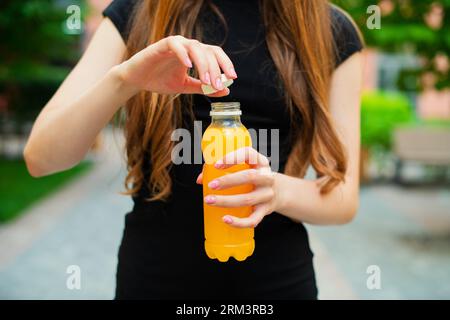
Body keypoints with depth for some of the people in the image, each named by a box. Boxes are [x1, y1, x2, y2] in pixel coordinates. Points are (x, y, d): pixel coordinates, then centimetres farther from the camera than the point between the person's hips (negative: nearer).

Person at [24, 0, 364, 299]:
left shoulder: (332, 30, -4)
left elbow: (343, 196, -3)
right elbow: (40, 158, -10)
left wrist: (278, 190, -24)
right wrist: (123, 78, -26)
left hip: (276, 276, 1)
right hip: (155, 271, 0)